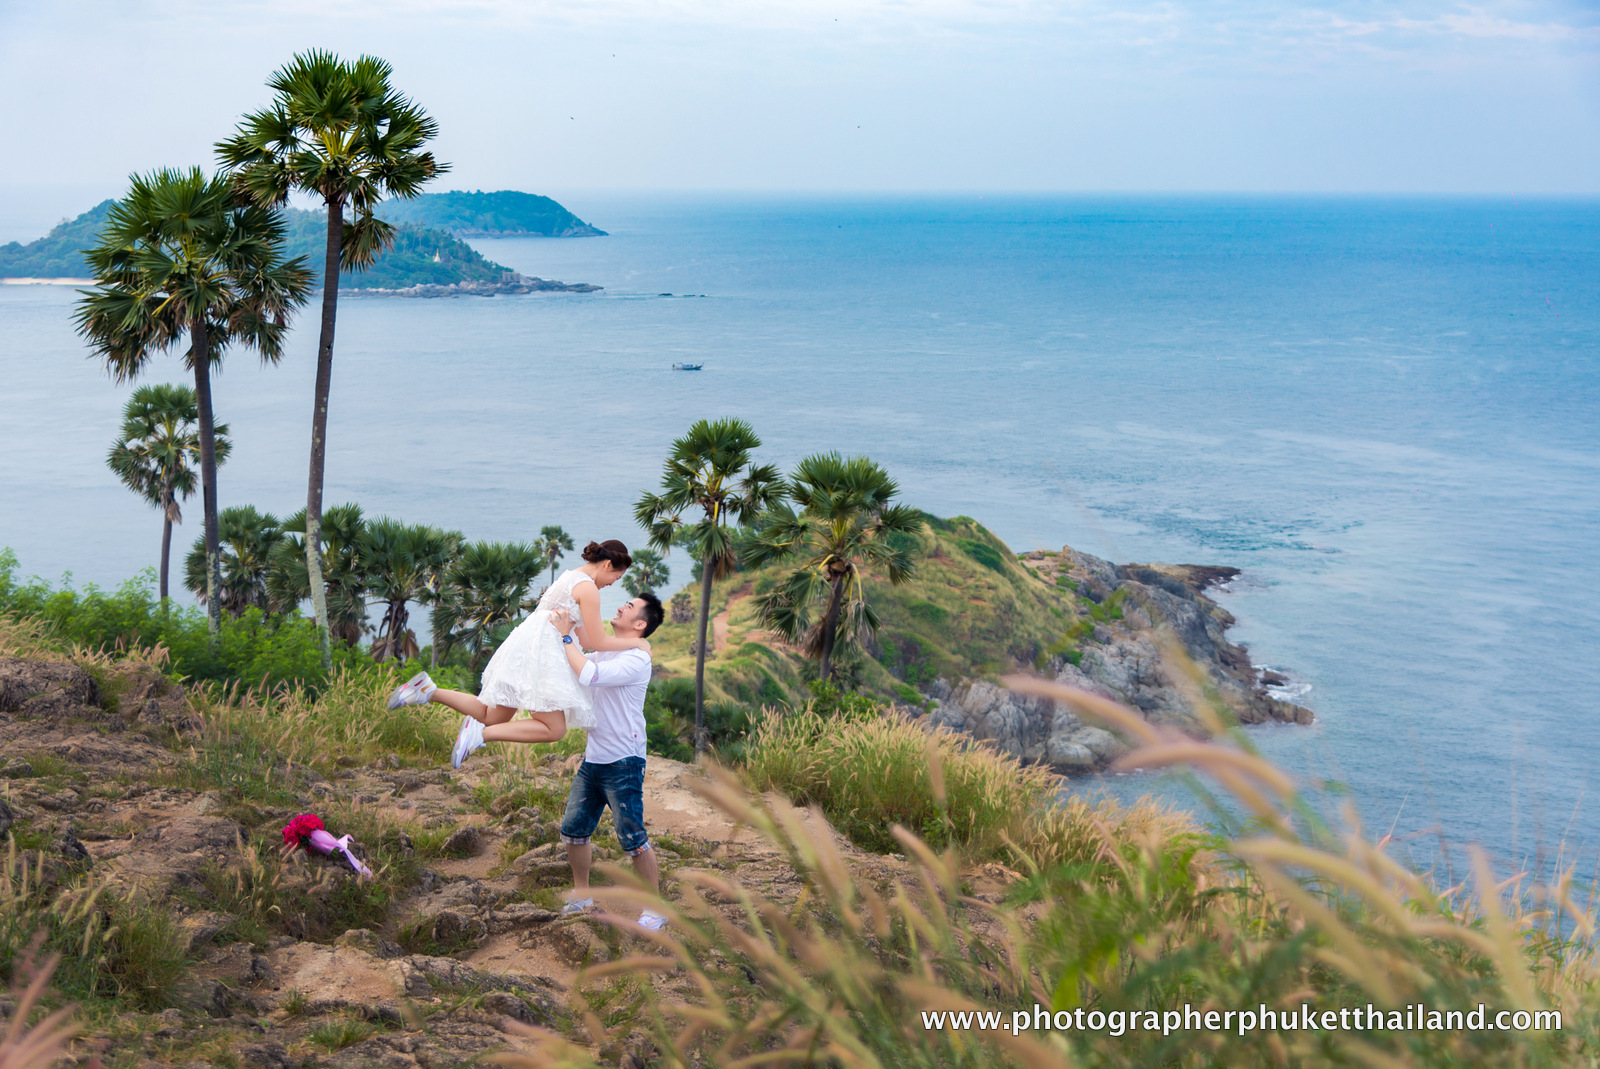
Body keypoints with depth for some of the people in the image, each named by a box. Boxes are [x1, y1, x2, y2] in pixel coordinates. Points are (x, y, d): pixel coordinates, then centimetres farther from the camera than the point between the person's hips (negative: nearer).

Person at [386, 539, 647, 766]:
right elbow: (598, 642, -10)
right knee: (554, 729, -9)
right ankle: (480, 734, -18)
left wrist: (624, 640, 25)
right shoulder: (588, 588, -10)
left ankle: (428, 691, 8)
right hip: (537, 652, -10)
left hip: (524, 645, 10)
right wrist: (635, 642, 1)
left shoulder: (572, 578, 21)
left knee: (492, 717, 15)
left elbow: (585, 639, 24)